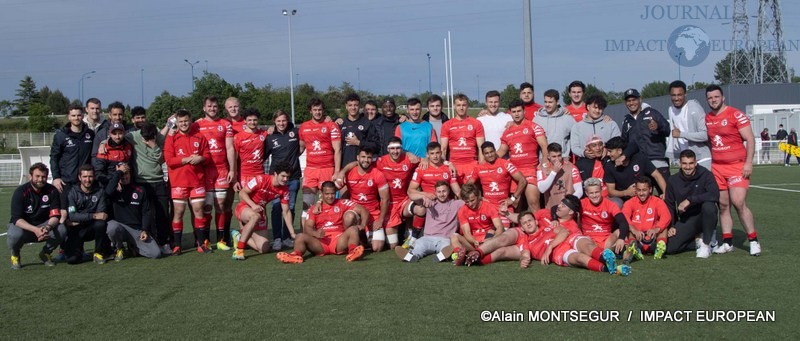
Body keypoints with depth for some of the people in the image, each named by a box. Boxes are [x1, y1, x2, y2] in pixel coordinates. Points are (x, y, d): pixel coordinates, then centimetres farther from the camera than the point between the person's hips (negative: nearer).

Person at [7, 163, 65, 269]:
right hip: (23, 225, -2)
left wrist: (48, 227, -36)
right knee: (15, 235, -37)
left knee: (61, 229, -27)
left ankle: (46, 253, 4)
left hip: (44, 225, 2)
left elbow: (55, 216, -12)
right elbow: (17, 219, -23)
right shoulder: (20, 192, -16)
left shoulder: (52, 191, -8)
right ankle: (15, 256, 0)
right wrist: (35, 230, -39)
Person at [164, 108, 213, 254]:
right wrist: (187, 159, -15)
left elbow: (208, 156, 9)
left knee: (198, 210, 3)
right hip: (179, 181, -2)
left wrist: (200, 158, -13)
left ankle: (201, 243, 10)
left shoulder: (200, 138, 10)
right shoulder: (171, 139, 2)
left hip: (197, 180, 2)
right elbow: (169, 160, -7)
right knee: (178, 212, 0)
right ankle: (176, 245, 7)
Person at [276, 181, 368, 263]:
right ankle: (296, 254, -51)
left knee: (353, 229, -27)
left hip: (339, 241, -1)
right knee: (301, 237, -21)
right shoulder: (315, 209, 15)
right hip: (321, 243, 1)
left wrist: (362, 226, -8)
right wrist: (315, 233, -19)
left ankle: (353, 251, -55)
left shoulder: (342, 203, 12)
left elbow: (363, 210, 8)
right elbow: (307, 227, 3)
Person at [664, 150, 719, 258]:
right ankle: (697, 243, 9)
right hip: (685, 220, 2)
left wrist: (690, 200, -28)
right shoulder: (673, 181, 1)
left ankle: (706, 244, -15)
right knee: (668, 247, -19)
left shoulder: (705, 175, -9)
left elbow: (715, 195, -27)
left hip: (704, 218, -2)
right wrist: (670, 226, -2)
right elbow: (669, 205, 9)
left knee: (708, 206, -38)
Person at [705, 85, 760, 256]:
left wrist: (748, 162, -13)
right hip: (717, 167, 5)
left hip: (737, 166, -5)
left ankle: (754, 241, -1)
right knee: (723, 205, 5)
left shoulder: (736, 115, -6)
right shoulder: (707, 119, 10)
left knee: (739, 203, -13)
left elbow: (750, 139, -7)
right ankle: (727, 243, 11)